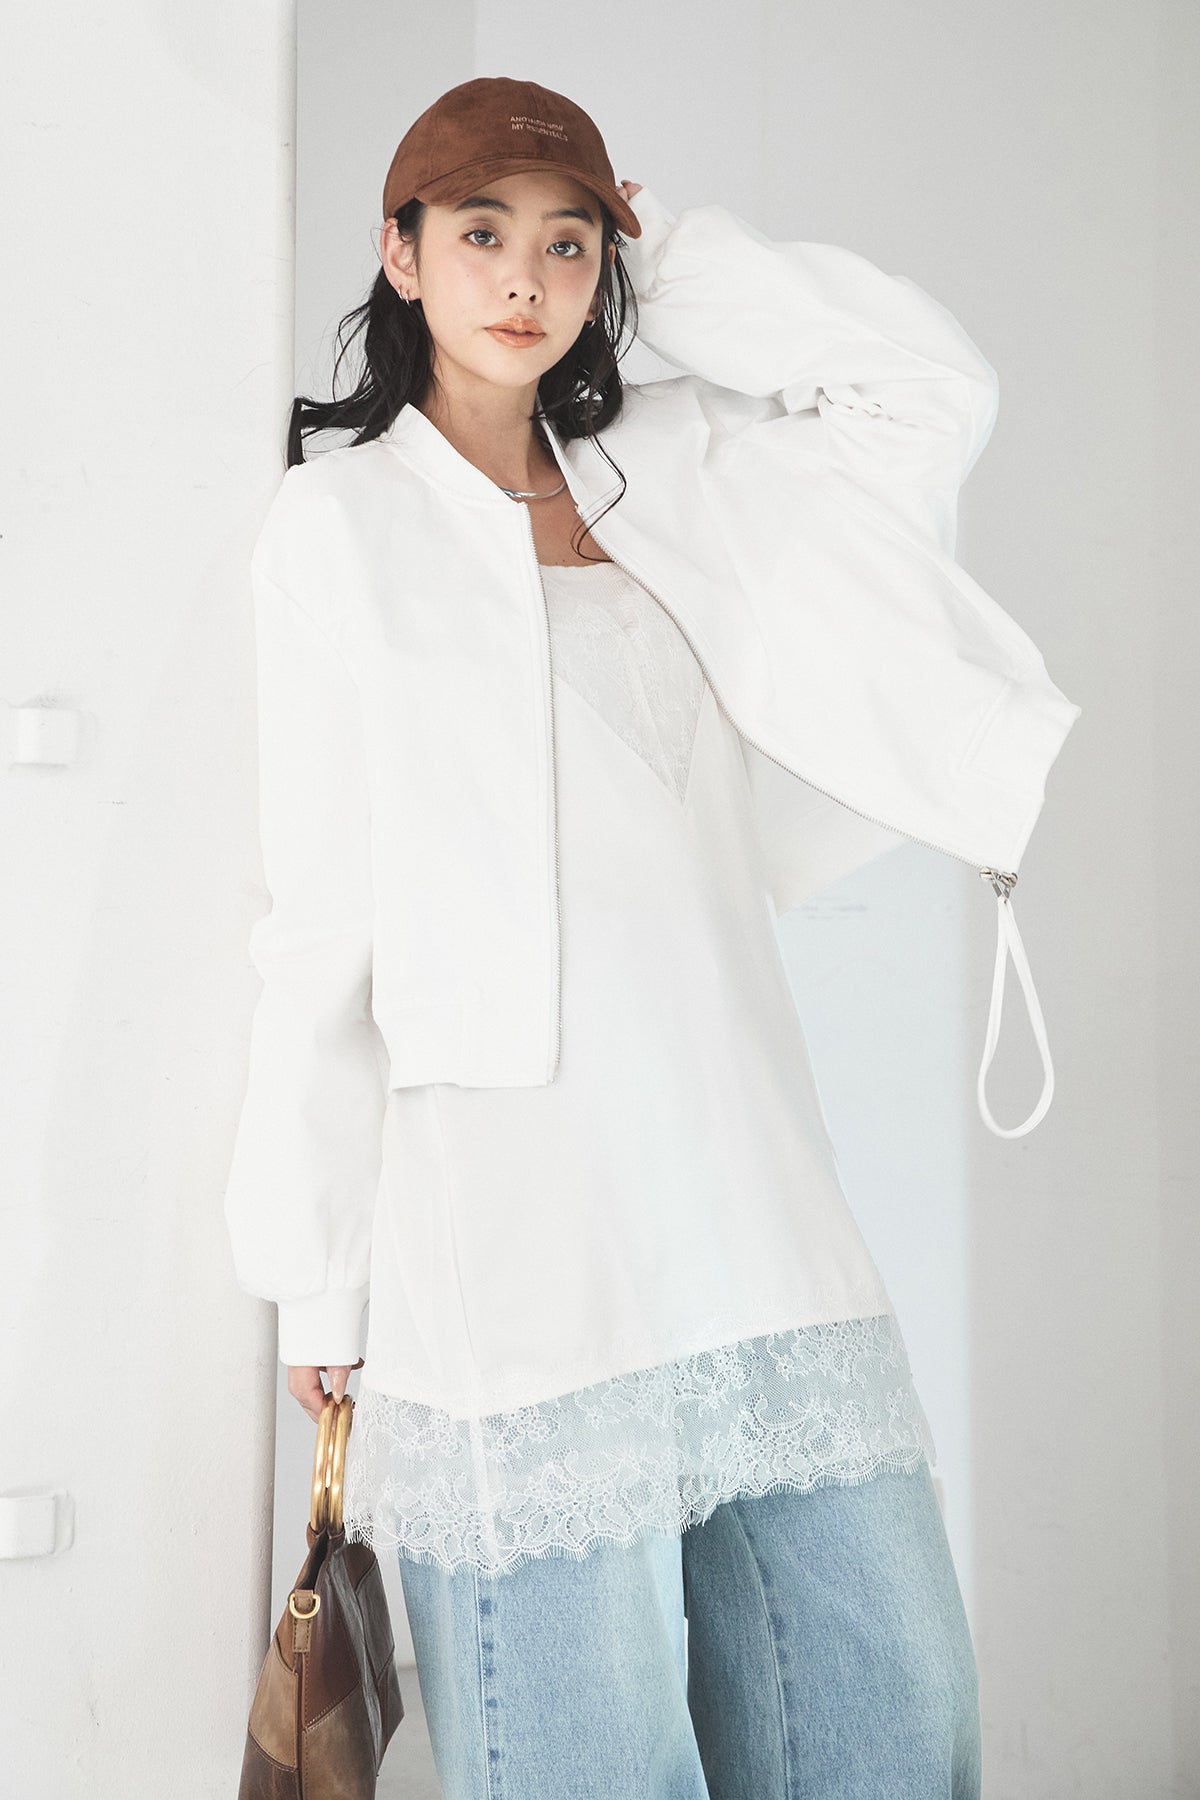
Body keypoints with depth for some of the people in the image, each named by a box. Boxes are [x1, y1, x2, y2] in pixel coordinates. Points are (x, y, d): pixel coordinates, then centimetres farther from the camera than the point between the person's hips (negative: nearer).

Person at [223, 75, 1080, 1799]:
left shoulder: (667, 474, 16)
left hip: (750, 1171, 5)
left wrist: (672, 258, 11)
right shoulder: (340, 520, 4)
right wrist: (317, 1277, -1)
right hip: (516, 1190, -4)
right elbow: (320, 913, 0)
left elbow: (937, 387, 13)